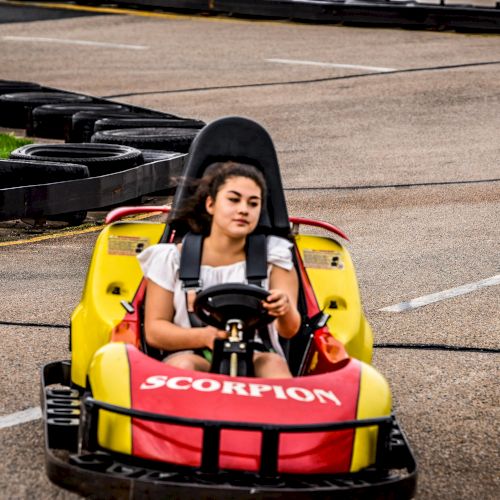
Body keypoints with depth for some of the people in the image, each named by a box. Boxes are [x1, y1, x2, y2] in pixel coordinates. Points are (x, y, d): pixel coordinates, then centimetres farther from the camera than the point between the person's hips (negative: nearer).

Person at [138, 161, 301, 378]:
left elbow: (289, 331, -1)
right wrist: (205, 337, -16)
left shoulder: (273, 255, 9)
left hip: (254, 360, 1)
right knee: (183, 364, -34)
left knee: (273, 364, -33)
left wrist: (285, 310, -27)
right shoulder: (172, 259, 7)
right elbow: (154, 331, 4)